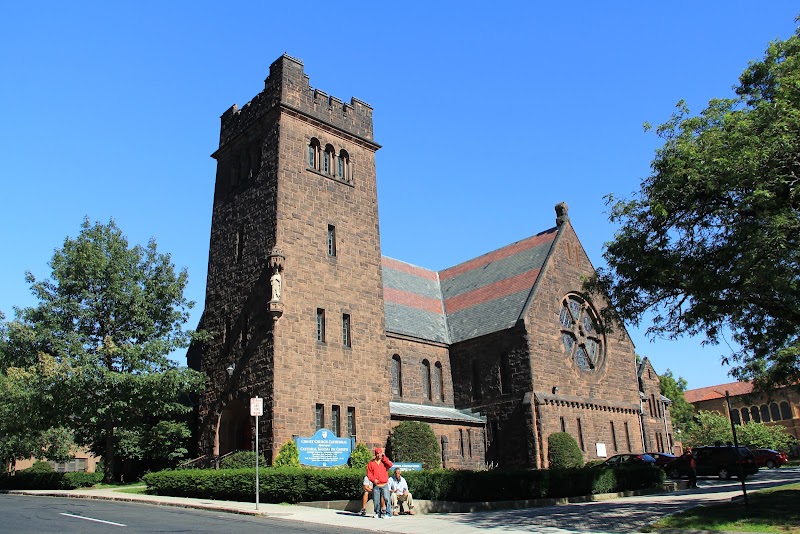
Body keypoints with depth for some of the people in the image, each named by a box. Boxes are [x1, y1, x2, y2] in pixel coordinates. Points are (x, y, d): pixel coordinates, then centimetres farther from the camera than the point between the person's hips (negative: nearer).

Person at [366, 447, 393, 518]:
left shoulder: (384, 461, 10)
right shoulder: (371, 463, 9)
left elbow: (390, 465, -10)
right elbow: (369, 473, 4)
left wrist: (384, 457, -6)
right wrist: (373, 480, -11)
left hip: (384, 485, -1)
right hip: (376, 485, 1)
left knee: (387, 499, -10)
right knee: (376, 500, 4)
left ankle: (388, 514, -6)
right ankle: (378, 513, 19)